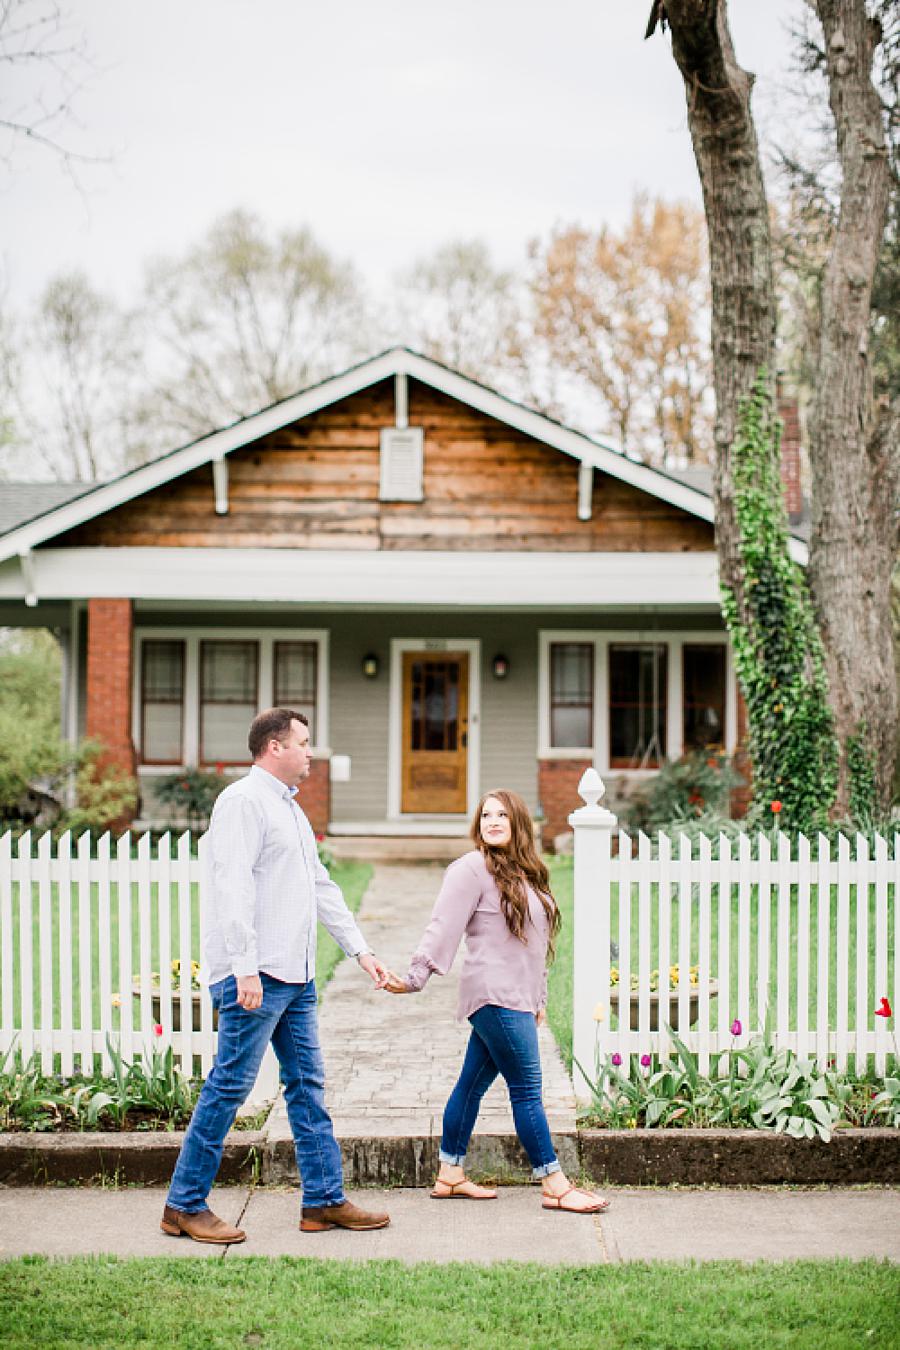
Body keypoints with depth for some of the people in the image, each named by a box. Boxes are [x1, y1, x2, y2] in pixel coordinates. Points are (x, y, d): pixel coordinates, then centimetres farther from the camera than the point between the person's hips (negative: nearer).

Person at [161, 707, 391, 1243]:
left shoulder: (291, 809, 21)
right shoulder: (243, 801, -10)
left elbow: (322, 888, 25)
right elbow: (233, 887, -18)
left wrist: (361, 950, 21)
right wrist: (245, 967, -24)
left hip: (295, 976, 10)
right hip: (256, 976, -10)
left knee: (308, 1086, 10)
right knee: (229, 1087, -5)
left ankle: (325, 1200, 16)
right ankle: (185, 1205, 4)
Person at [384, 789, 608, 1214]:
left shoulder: (524, 873, 17)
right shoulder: (472, 869, -8)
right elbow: (443, 926, -15)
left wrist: (539, 999, 23)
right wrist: (415, 977, -23)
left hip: (517, 1000, 8)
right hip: (495, 998, -8)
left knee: (473, 1084, 13)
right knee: (526, 1090, -4)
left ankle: (450, 1177, 20)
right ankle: (555, 1186, 1)